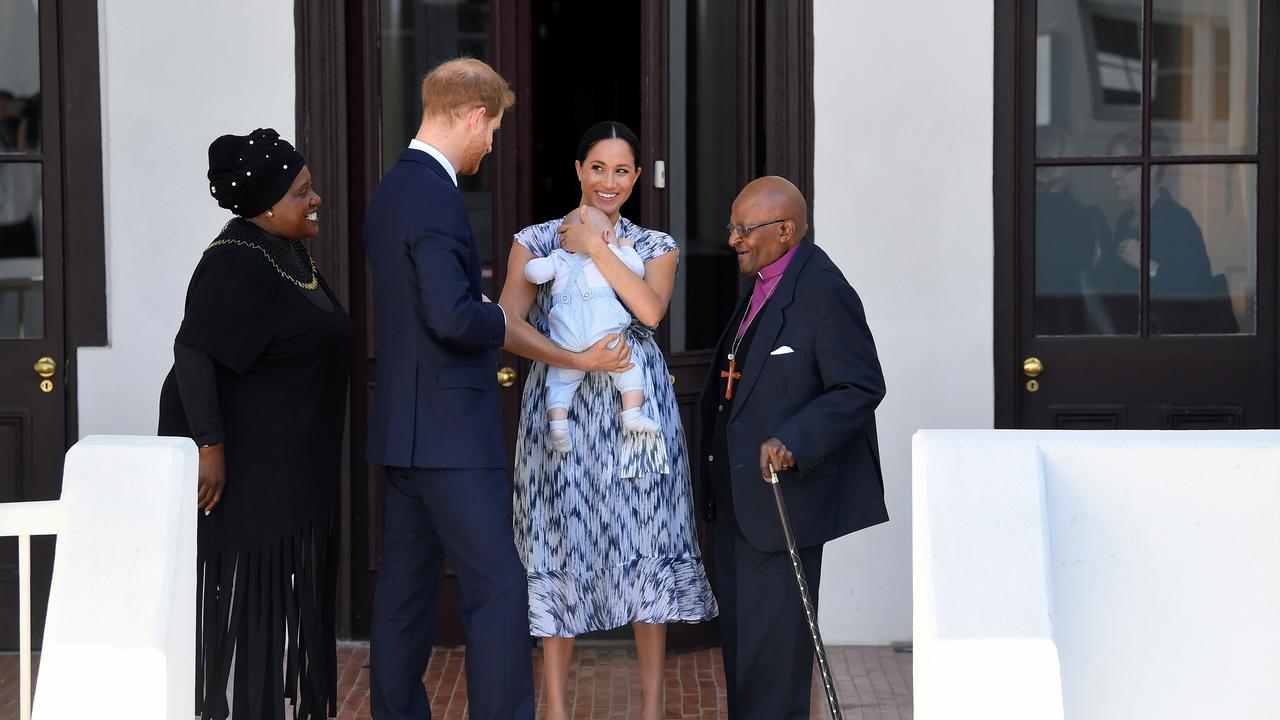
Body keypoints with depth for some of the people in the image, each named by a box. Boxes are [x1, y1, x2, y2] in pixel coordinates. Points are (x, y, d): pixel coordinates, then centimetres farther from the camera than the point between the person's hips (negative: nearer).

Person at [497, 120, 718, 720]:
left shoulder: (655, 246, 10)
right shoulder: (536, 240, 6)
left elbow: (650, 309, -10)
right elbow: (509, 323, -7)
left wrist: (595, 248, -11)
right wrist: (574, 359, -20)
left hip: (636, 412, 1)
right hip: (561, 413, -1)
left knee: (644, 542, 1)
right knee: (561, 542, 0)